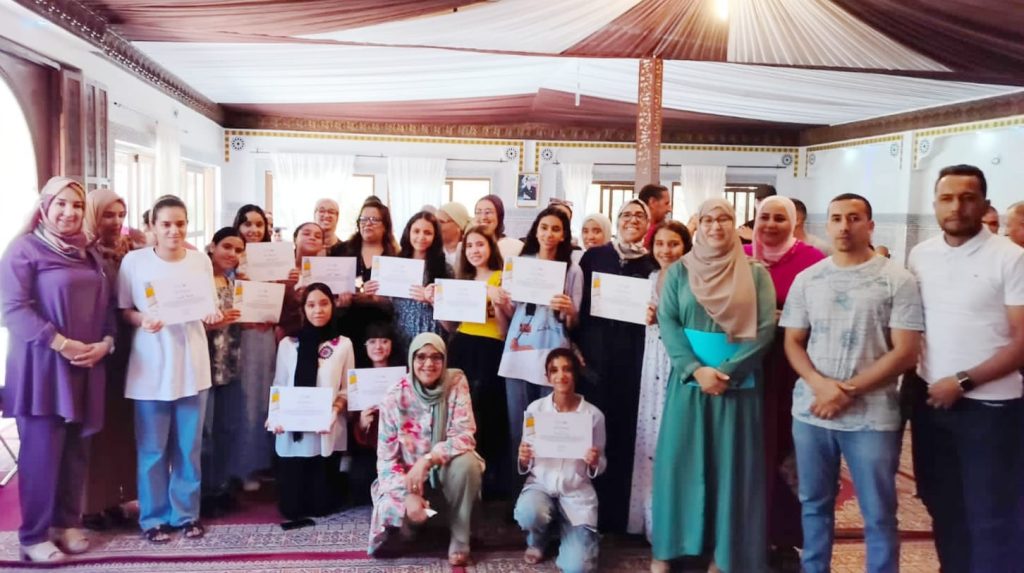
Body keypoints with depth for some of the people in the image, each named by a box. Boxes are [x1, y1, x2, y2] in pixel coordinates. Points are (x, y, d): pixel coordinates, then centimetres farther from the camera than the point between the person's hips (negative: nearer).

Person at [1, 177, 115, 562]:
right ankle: (33, 536, 11)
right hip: (42, 366, -6)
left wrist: (105, 343, -4)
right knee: (41, 453, -1)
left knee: (76, 451, 11)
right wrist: (62, 344, -20)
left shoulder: (89, 254, 15)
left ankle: (67, 522, 25)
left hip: (86, 366, 6)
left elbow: (105, 305, 14)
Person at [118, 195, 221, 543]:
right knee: (152, 447, 5)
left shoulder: (201, 260, 3)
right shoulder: (134, 260, -4)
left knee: (188, 446, 9)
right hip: (151, 364, -2)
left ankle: (187, 512, 22)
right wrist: (142, 320, -20)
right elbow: (123, 310, 0)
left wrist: (214, 316, -12)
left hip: (191, 362, 2)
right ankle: (153, 516, 20)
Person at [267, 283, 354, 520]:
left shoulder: (344, 344, 1)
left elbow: (347, 389, 1)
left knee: (321, 506, 3)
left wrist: (333, 412, -17)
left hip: (327, 434, -1)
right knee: (291, 507, 3)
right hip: (292, 433, 1)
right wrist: (275, 416, -10)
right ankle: (295, 507, 37)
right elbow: (278, 386, 6)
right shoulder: (287, 343, 5)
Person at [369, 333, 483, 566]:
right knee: (392, 511, -29)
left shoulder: (456, 383, -11)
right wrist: (408, 493, -24)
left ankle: (460, 538, -10)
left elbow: (465, 436, -19)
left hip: (447, 471, 0)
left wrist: (427, 460, -33)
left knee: (466, 462, -33)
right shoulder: (395, 397, -11)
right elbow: (386, 457, -10)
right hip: (409, 477, 0)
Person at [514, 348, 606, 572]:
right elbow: (526, 465, 3)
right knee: (528, 513, -35)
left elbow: (599, 467, 4)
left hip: (577, 492, 0)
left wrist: (594, 463, -19)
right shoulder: (535, 409, -4)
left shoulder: (594, 415, -6)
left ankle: (568, 531, 19)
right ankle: (537, 540, 4)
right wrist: (523, 460, -20)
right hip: (541, 485, 1)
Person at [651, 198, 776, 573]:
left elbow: (765, 329, -4)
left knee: (733, 465, 5)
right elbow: (667, 322, -3)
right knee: (681, 461, 5)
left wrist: (727, 371, -15)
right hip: (689, 379, 0)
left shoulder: (756, 273, 2)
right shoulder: (679, 271, 4)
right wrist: (696, 368, -16)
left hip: (739, 382, 0)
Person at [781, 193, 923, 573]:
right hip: (811, 412, 3)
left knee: (878, 513, 6)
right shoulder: (806, 279, 6)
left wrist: (849, 391, -13)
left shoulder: (898, 281, -4)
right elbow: (792, 343, 8)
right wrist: (820, 384, -11)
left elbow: (905, 352, -8)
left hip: (872, 416, -3)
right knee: (814, 504, 15)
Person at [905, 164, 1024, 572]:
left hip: (988, 405, -5)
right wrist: (907, 379, 3)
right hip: (928, 397, 5)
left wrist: (963, 381, -17)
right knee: (941, 503, 17)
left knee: (990, 515, 6)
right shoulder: (920, 255, 5)